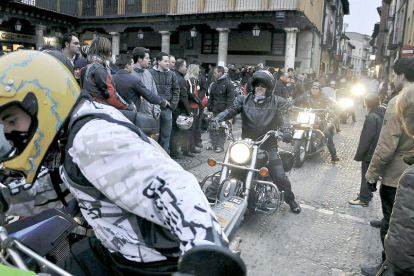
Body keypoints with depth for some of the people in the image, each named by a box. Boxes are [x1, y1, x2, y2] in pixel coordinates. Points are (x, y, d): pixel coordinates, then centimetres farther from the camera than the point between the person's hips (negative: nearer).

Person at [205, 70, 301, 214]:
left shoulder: (278, 102, 7)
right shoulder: (244, 99, 9)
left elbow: (283, 117, -6)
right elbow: (231, 110, -3)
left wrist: (286, 130, -28)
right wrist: (217, 119, -22)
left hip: (268, 145, -1)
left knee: (280, 176, -4)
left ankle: (290, 199, 23)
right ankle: (210, 194, 14)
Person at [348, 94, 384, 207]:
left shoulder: (371, 118, -22)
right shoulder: (382, 115, 5)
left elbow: (365, 139, -22)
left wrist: (358, 155, -15)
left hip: (370, 153, -8)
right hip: (378, 153, 8)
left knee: (366, 176, 1)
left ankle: (364, 198, 9)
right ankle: (367, 193, 32)